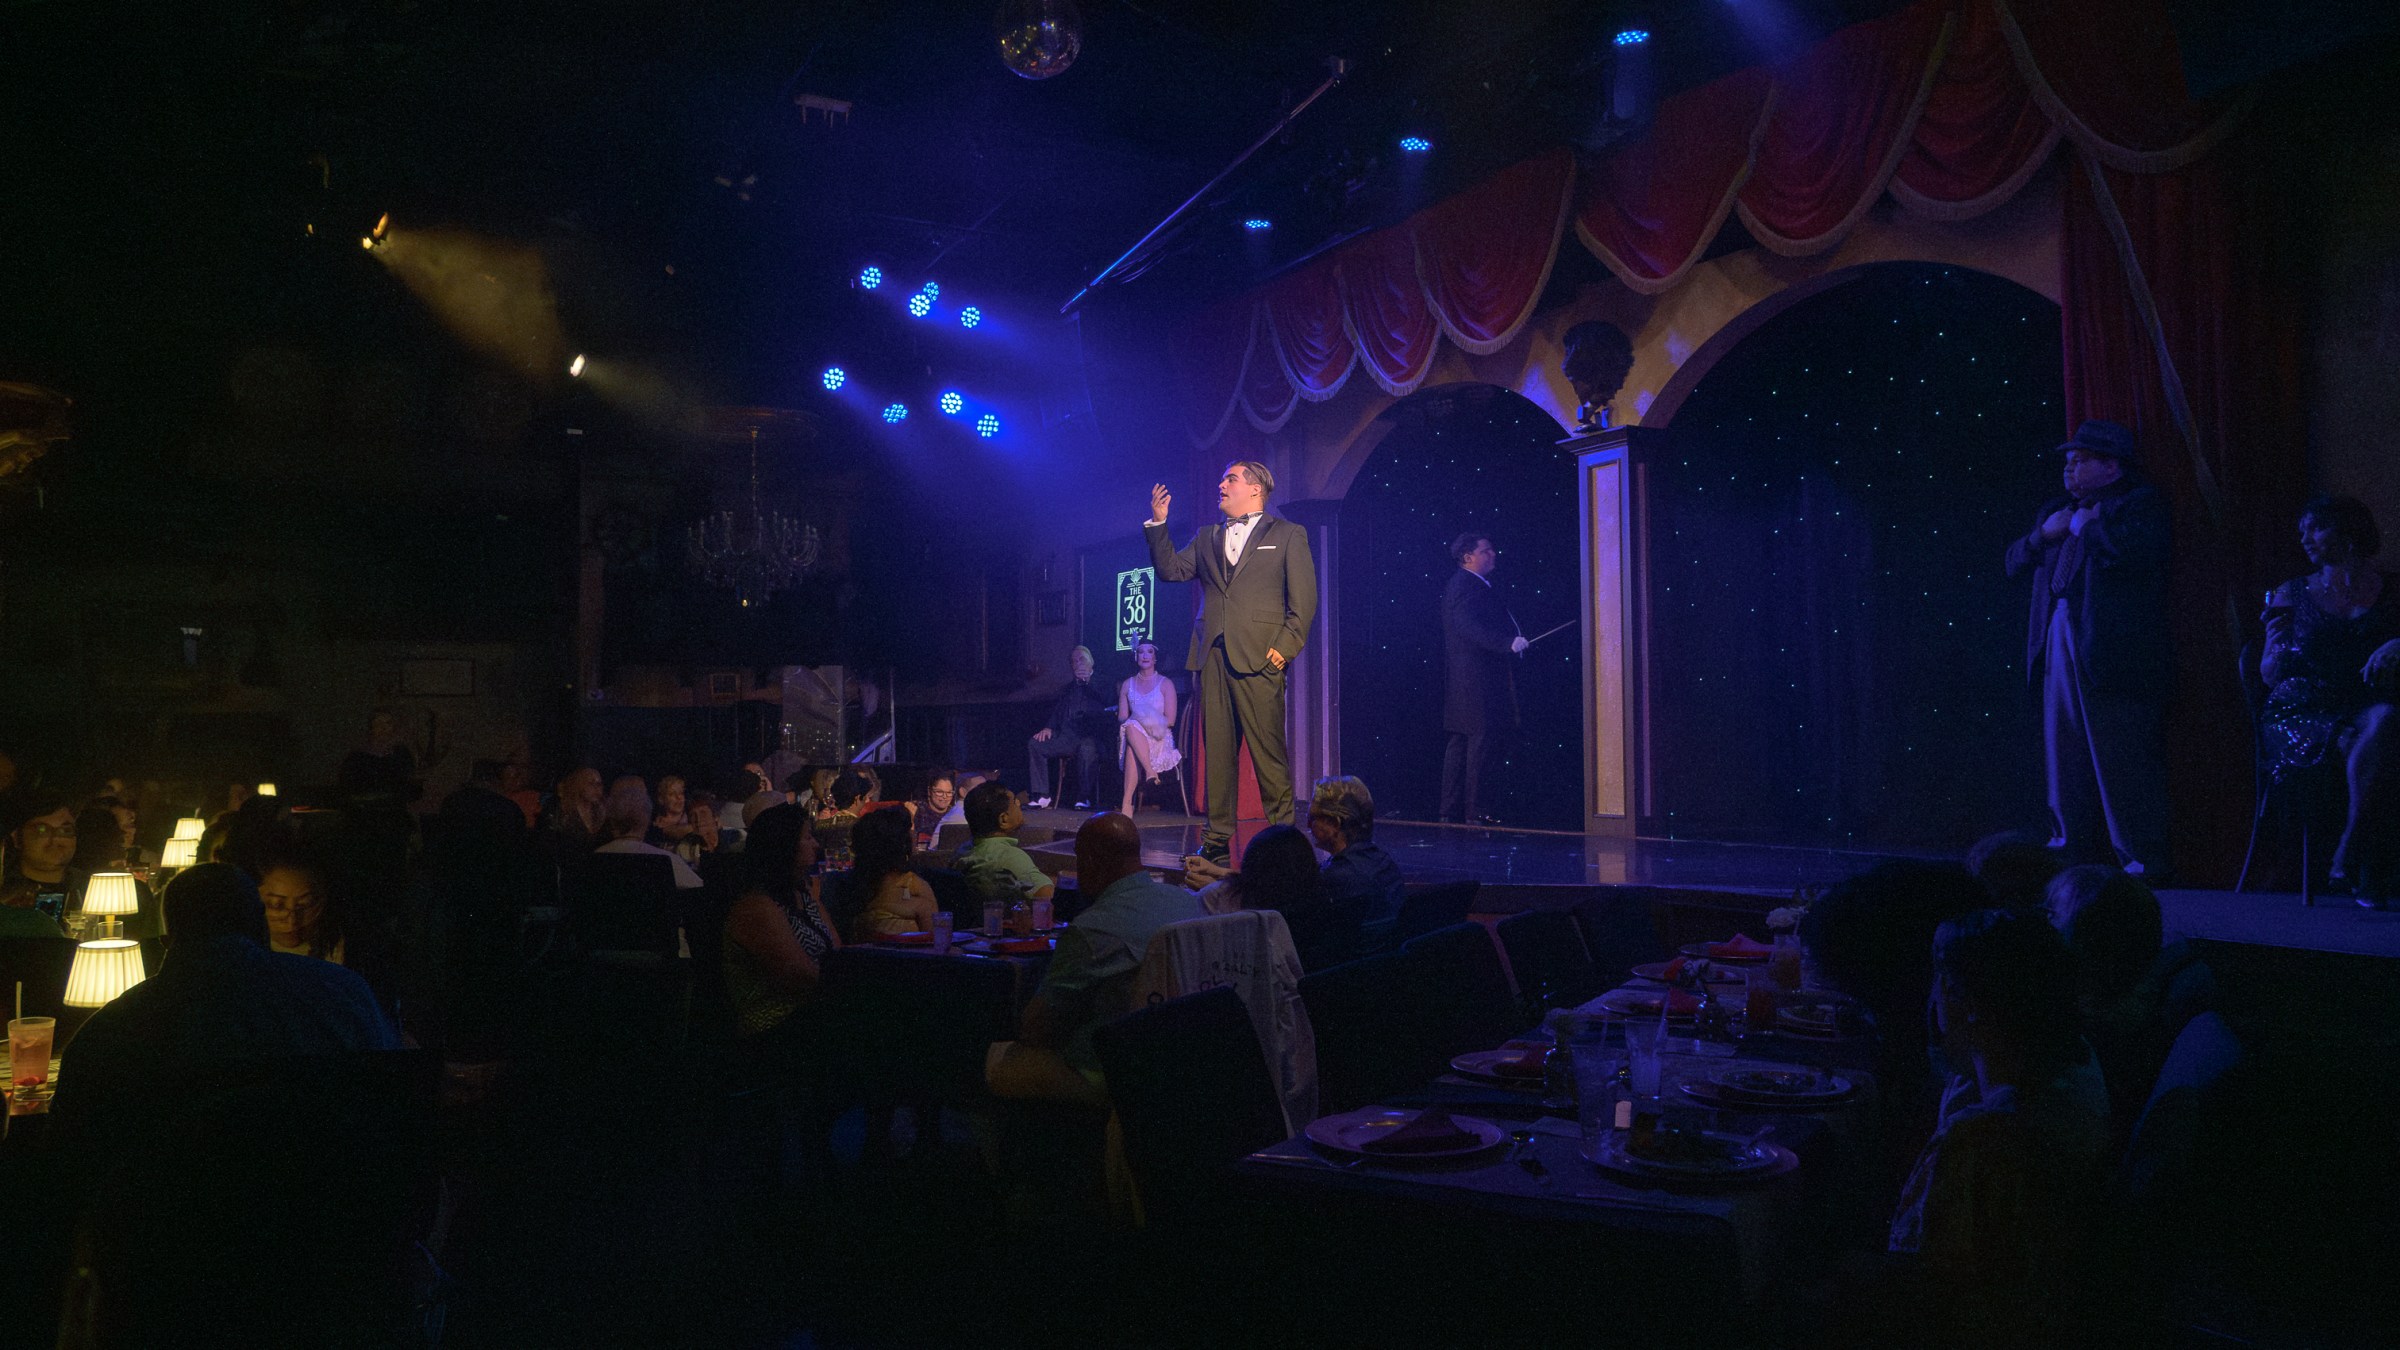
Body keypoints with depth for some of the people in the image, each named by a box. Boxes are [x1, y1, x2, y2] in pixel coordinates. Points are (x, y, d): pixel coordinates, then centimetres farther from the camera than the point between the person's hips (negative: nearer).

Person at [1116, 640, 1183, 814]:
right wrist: (1133, 722, -13)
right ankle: (1150, 772, -40)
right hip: (1134, 735, 2)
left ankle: (1127, 803, -42)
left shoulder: (1165, 684, 9)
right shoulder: (1127, 684, 19)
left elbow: (1170, 720, 0)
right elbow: (1122, 717, 12)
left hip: (1159, 738, -2)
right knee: (1130, 728, -38)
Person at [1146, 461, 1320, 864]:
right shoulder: (1207, 538, 22)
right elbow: (1170, 570, 13)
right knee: (1217, 751, 4)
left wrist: (1284, 646, -8)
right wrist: (1158, 523, 6)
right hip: (1214, 656, 4)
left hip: (1259, 658, -4)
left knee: (1268, 750, -6)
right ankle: (1217, 838, 9)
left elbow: (1304, 600, 3)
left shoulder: (1287, 535, 9)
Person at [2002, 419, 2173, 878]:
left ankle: (2142, 857, 1)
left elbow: (2138, 550, -21)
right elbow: (2014, 562, 21)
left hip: (2110, 648, -8)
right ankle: (2074, 845, 18)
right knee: (2064, 754, 10)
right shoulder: (2059, 508, 21)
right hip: (2059, 644, 8)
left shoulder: (2140, 503, -1)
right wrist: (2042, 534, 3)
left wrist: (2086, 527, -8)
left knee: (2120, 756, -6)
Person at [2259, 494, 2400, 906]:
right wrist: (2277, 645, -10)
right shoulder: (2293, 593, 15)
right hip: (2304, 712, 0)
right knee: (2356, 745, -36)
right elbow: (2268, 675, 12)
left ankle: (2349, 851, -33)